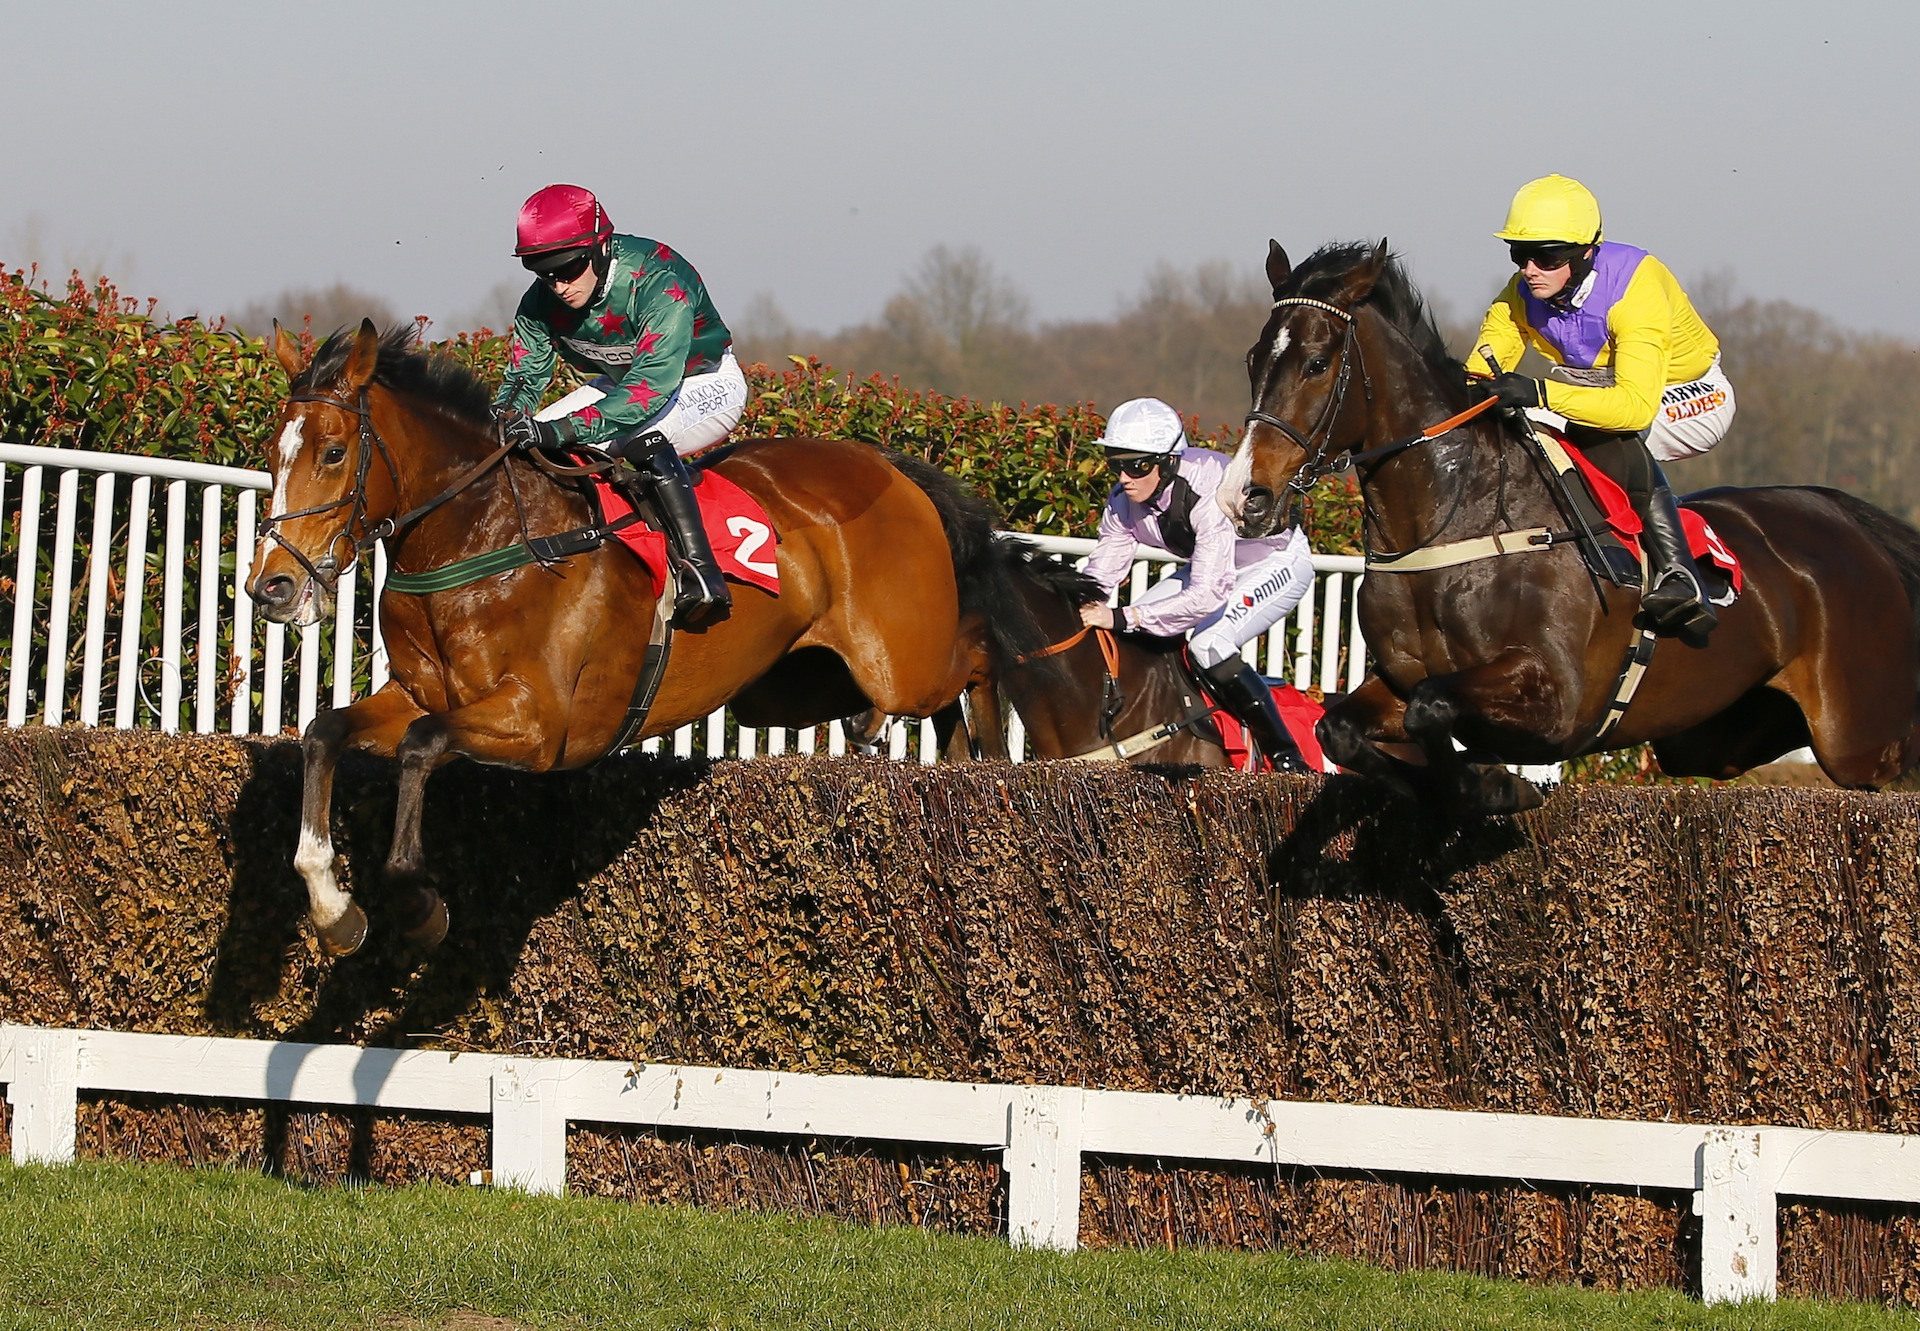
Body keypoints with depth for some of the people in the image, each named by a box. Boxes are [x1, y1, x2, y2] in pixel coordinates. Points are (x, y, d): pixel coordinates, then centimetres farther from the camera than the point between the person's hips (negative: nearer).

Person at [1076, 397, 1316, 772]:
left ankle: (1287, 758, -19)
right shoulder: (1125, 500, -17)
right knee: (1135, 633, -7)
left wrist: (1123, 618, -50)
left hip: (1280, 562, -8)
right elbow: (1099, 573, -10)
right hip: (1211, 566, 8)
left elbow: (1209, 593, -45)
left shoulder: (1210, 491, -39)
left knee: (1207, 642, -29)